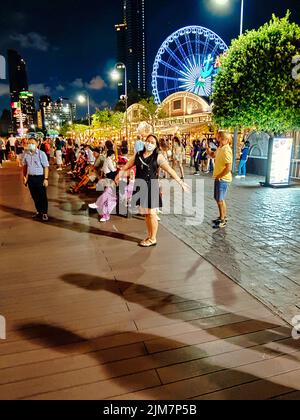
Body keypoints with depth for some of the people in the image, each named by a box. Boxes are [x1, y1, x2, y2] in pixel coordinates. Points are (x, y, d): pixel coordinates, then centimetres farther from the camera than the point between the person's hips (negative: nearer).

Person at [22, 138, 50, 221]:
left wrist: (46, 179, -15)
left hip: (40, 177, -5)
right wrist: (25, 177, 11)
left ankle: (44, 213, 15)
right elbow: (24, 166, 14)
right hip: (30, 178, 5)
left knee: (42, 196, 3)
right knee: (34, 196, 14)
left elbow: (46, 167, -10)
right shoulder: (26, 154, 5)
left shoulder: (41, 154, -9)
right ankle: (38, 211, 29)